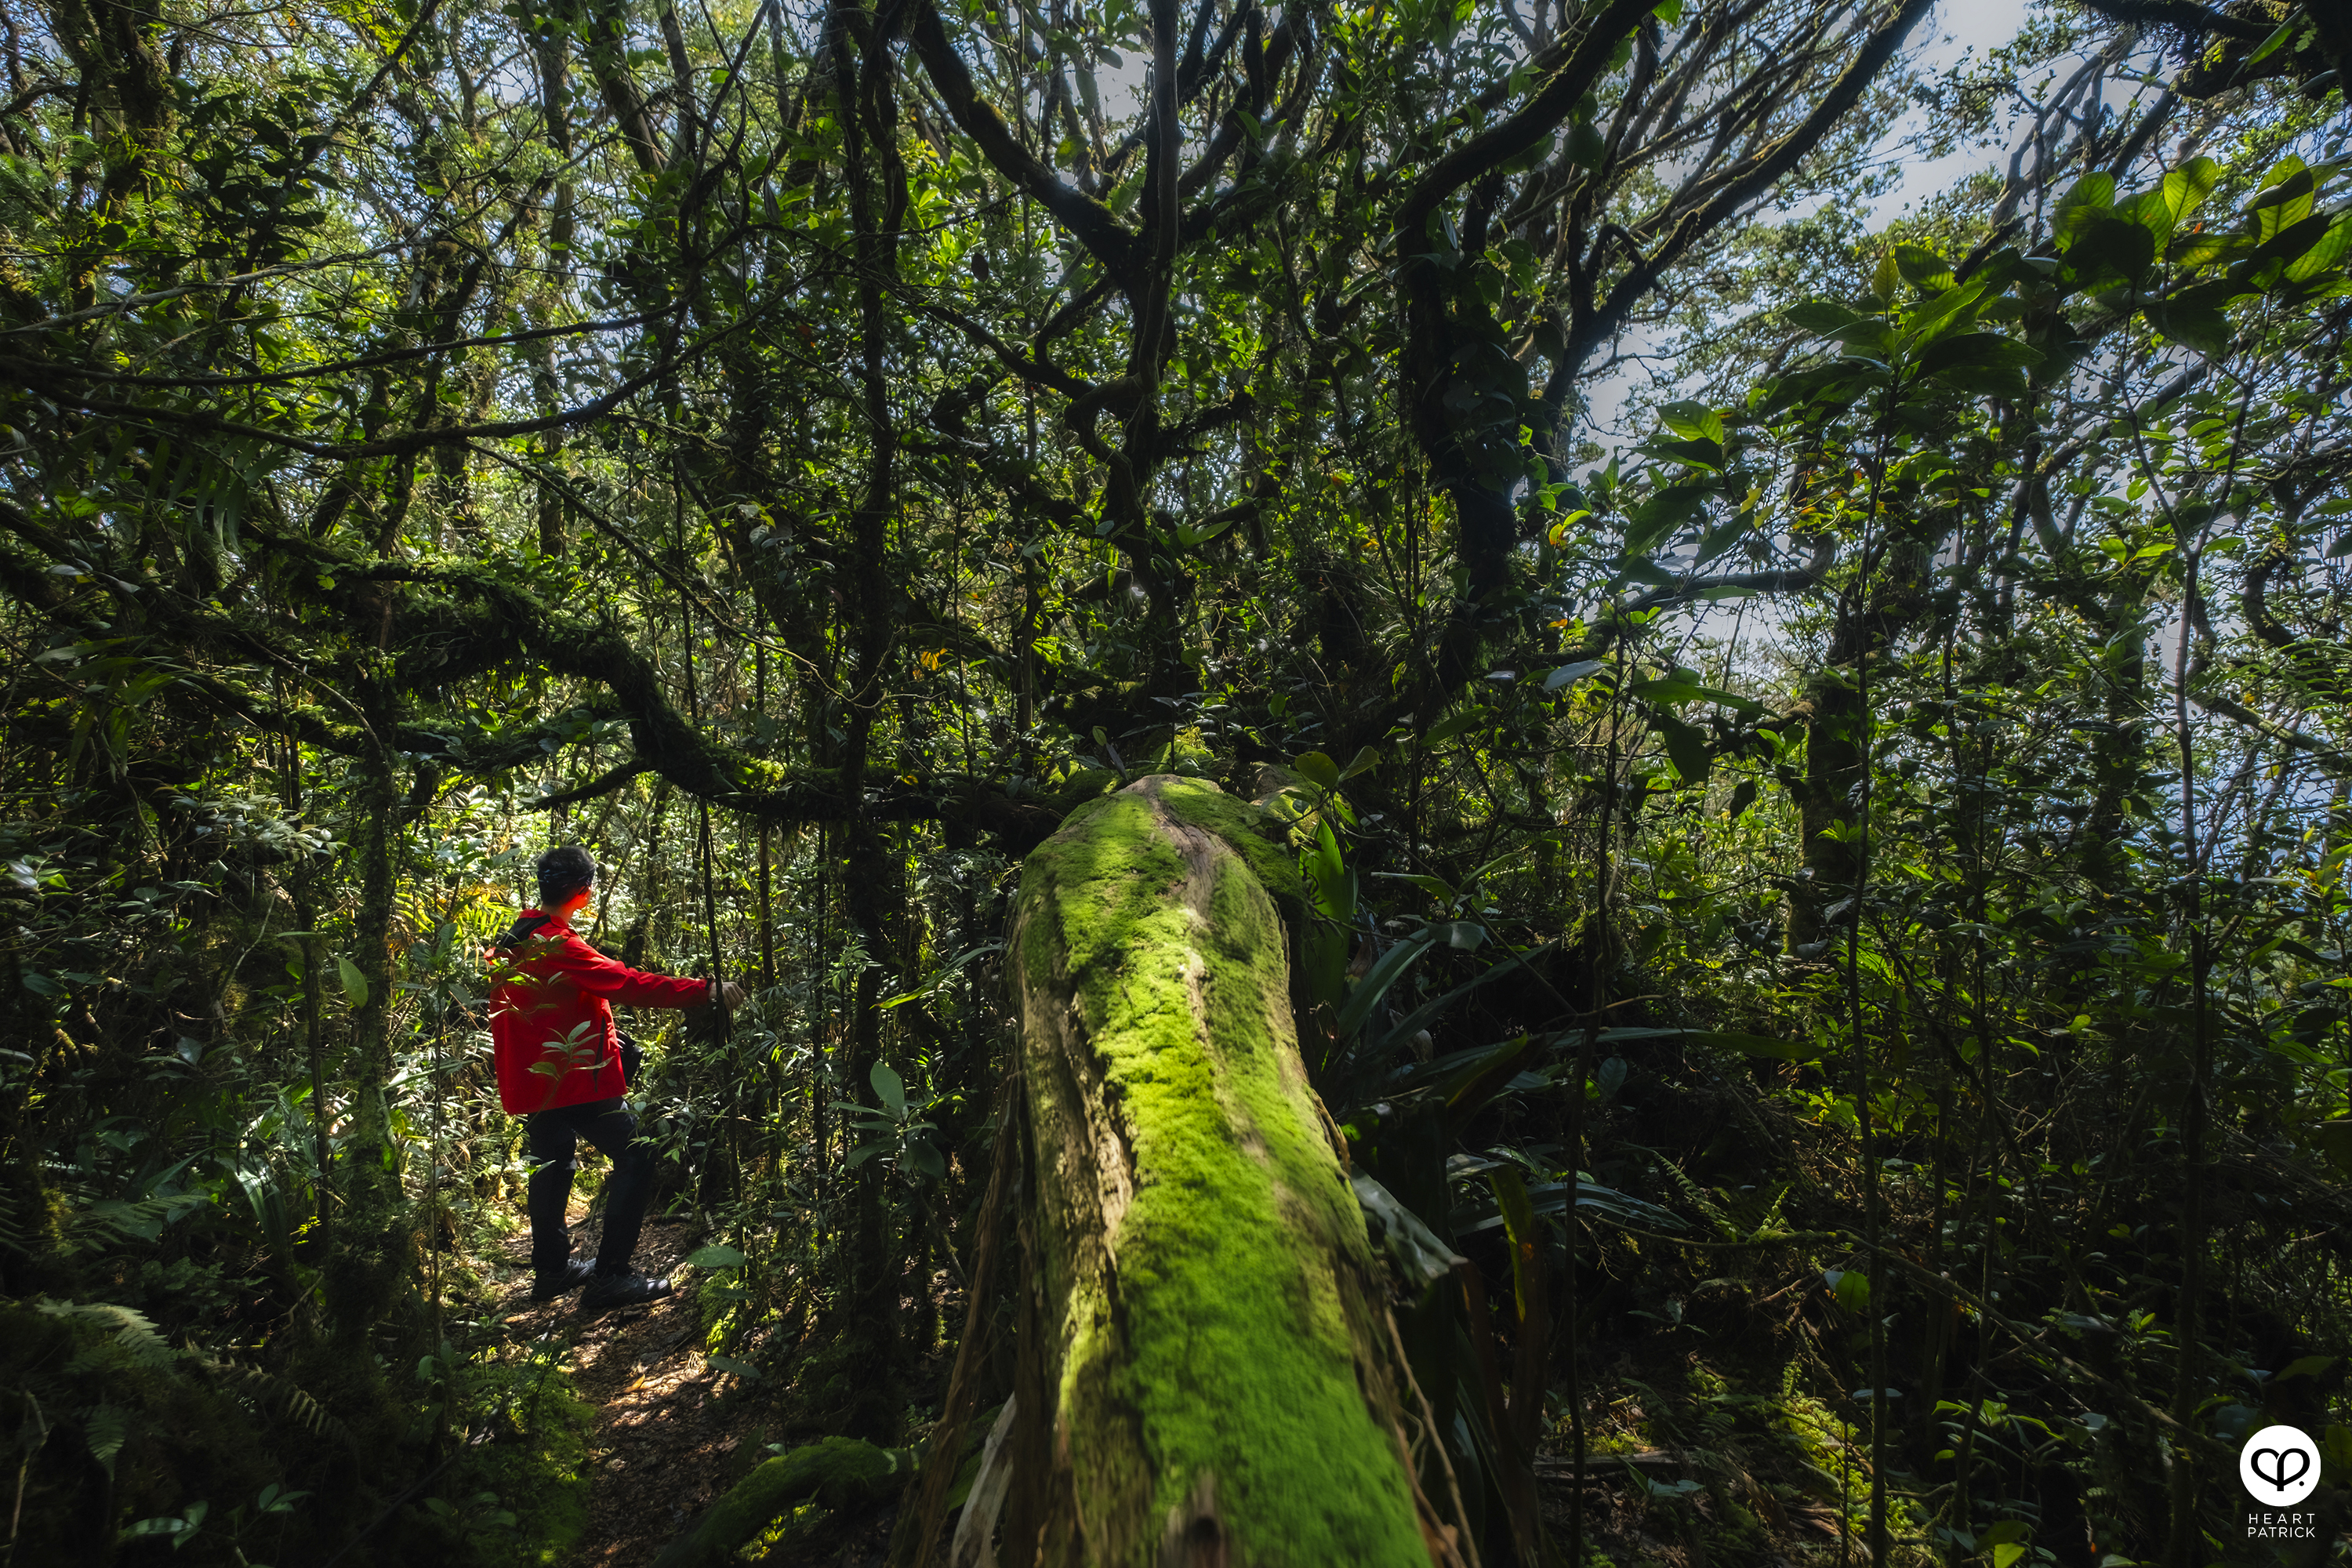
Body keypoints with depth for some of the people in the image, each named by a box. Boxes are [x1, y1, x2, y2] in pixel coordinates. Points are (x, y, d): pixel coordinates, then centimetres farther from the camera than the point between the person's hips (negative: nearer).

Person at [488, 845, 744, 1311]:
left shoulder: (514, 941, 9)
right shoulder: (557, 946, -21)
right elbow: (630, 984, -28)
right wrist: (707, 991, -28)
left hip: (534, 1078, 10)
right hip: (575, 1079, -10)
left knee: (552, 1165, 21)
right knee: (636, 1158, -4)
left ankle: (551, 1270, 33)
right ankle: (609, 1276, -4)